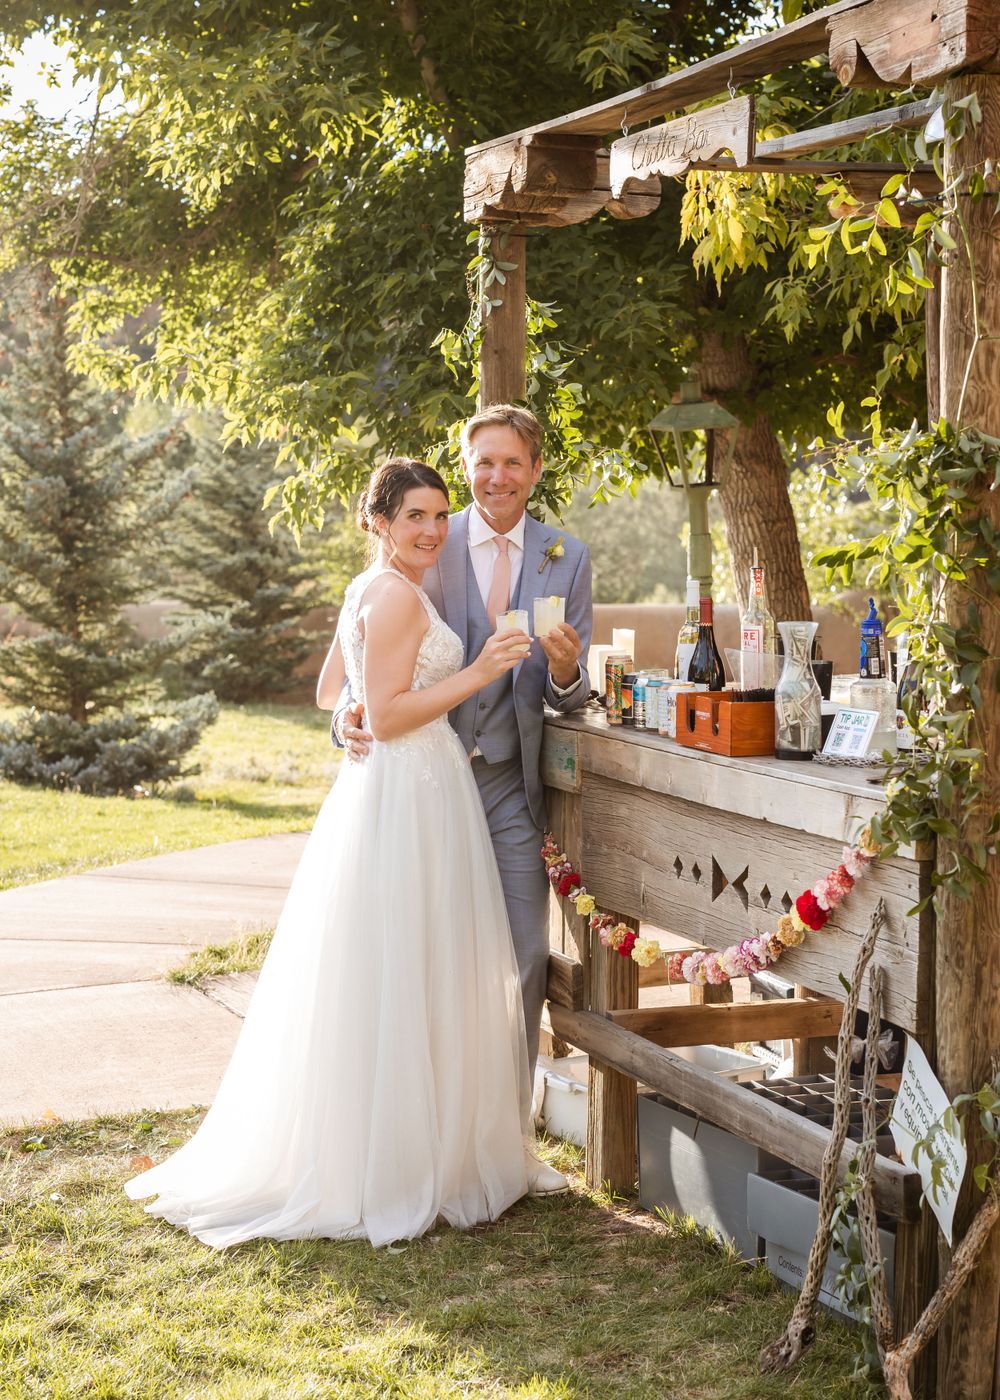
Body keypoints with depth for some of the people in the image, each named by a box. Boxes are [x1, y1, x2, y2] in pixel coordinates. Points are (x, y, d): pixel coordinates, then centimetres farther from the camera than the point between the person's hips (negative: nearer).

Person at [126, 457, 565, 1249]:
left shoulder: (368, 591, 14)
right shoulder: (397, 594, -16)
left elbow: (331, 694, 21)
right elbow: (385, 717, -20)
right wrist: (476, 675, -19)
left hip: (392, 792, 10)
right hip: (408, 802, -10)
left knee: (390, 988, 14)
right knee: (404, 985, -3)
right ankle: (392, 1172, 5)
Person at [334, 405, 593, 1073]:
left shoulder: (568, 558, 5)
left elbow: (569, 694, 6)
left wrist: (566, 672, -19)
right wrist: (352, 711, -19)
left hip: (513, 786, 1)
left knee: (524, 955, 2)